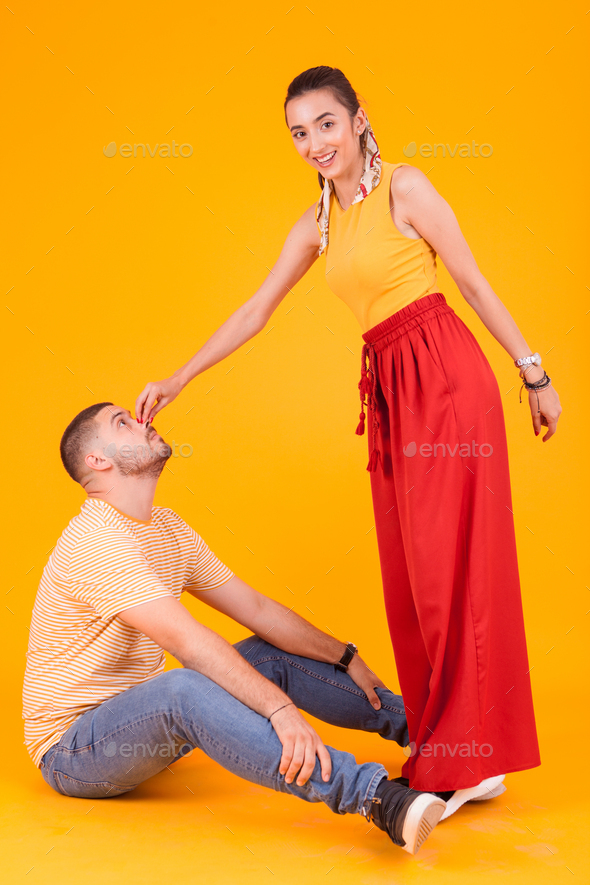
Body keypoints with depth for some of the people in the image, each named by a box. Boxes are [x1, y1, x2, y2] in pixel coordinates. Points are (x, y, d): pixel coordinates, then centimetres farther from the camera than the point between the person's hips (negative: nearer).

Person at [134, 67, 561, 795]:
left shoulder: (404, 188, -4)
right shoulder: (315, 226, 15)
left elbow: (474, 284, -3)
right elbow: (254, 312, 18)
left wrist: (533, 374, -2)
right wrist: (177, 380, 17)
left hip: (445, 378, -7)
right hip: (389, 392, 7)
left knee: (452, 563, -5)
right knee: (407, 571, 9)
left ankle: (469, 756, 5)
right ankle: (436, 741, 21)